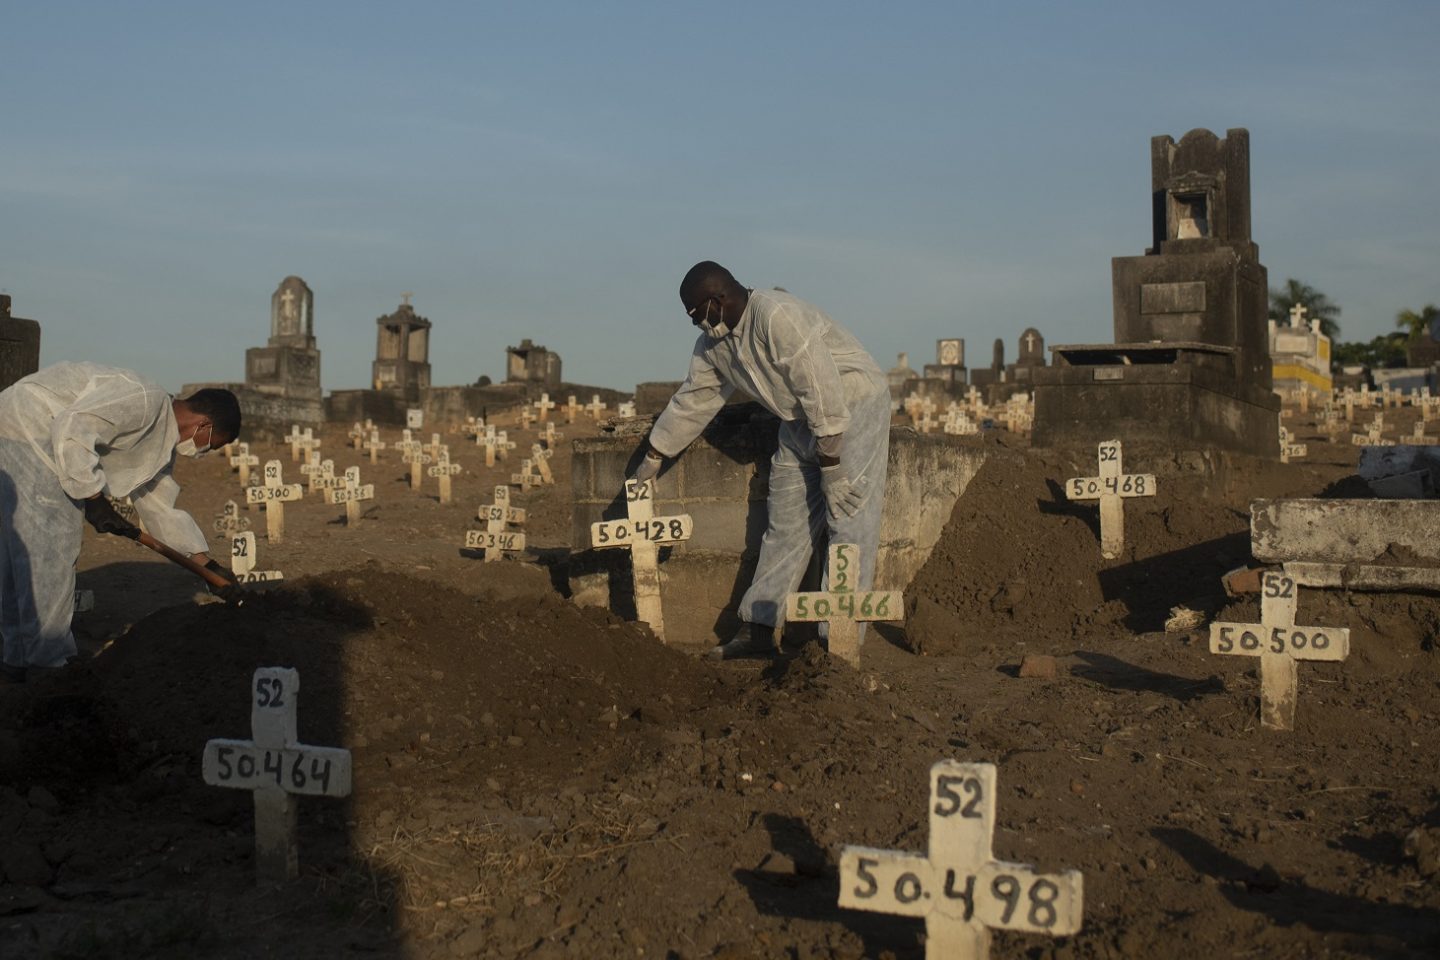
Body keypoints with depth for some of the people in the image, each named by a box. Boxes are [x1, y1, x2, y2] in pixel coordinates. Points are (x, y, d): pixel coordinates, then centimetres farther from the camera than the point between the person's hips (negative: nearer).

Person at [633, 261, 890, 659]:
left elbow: (823, 391, -28)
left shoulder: (778, 317, -27)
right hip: (800, 420, 8)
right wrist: (655, 455, 19)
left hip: (854, 406, -8)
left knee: (848, 521, -11)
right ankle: (757, 629, 9)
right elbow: (693, 399, 14)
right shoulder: (713, 344, 1)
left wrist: (831, 465, -24)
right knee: (785, 524, 6)